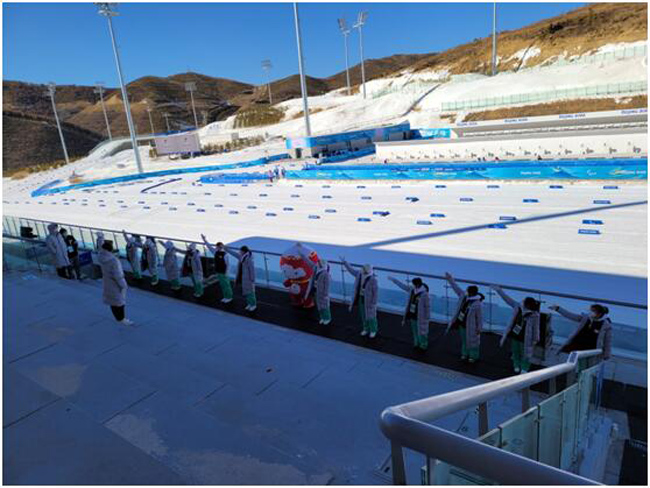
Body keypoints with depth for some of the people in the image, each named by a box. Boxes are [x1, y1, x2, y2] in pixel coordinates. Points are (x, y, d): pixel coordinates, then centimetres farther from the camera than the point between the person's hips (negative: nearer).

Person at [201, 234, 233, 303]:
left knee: (226, 285, 3)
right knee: (222, 285, 16)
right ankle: (225, 297, 29)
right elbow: (209, 246, 9)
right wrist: (204, 240, 3)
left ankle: (229, 297, 16)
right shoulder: (216, 252, 2)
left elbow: (227, 264, -17)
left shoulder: (225, 255, -19)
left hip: (223, 273, -7)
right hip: (218, 272, 7)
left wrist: (226, 273, -16)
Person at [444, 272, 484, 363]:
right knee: (464, 340, 23)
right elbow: (456, 288, 4)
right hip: (461, 323, 7)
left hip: (470, 326, -7)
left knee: (472, 341, 13)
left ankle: (473, 357, 32)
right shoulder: (464, 296, -8)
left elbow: (480, 317, -19)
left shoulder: (478, 304, -27)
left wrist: (479, 328, -13)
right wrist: (450, 280, 4)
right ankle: (465, 354, 42)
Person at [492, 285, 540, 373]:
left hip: (524, 338, -5)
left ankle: (524, 369, 33)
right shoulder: (518, 307, -12)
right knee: (515, 352, 22)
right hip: (514, 336, 5)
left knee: (525, 353, 12)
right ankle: (516, 366, 43)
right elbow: (508, 299, -2)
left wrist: (535, 339, -4)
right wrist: (499, 290, 1)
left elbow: (536, 328, -14)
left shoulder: (534, 315, -24)